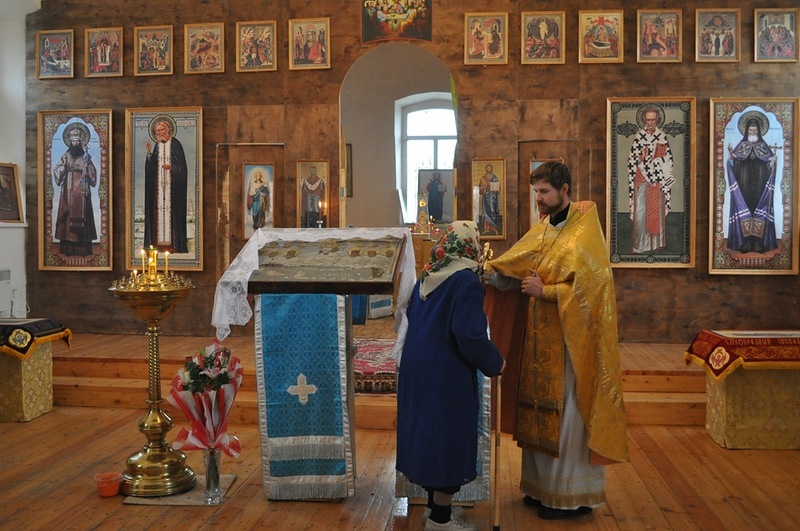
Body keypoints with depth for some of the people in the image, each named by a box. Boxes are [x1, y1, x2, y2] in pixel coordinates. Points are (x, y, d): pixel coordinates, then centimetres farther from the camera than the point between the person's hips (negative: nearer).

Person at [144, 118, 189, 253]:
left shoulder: (175, 144, -2)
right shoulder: (156, 146, 12)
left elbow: (182, 164, -5)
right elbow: (151, 167, 9)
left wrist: (171, 167, -19)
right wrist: (149, 154, -4)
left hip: (172, 184, -5)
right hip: (159, 183, 5)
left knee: (172, 210, -7)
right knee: (159, 208, 0)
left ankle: (173, 242, -5)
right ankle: (160, 241, 3)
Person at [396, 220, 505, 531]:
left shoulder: (427, 276, 6)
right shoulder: (466, 280, -17)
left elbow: (411, 316, 18)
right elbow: (469, 335, -23)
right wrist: (496, 362, -8)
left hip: (417, 365, 8)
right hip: (447, 373, -8)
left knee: (427, 430, 17)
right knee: (448, 436, 4)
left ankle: (434, 505, 30)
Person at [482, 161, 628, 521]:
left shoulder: (584, 232, -11)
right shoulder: (541, 231, 12)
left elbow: (588, 287, -17)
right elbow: (514, 268, 6)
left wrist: (544, 291, -18)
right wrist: (489, 273, -12)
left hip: (570, 340, -7)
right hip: (541, 337, 7)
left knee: (567, 416, 0)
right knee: (540, 413, 12)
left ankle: (572, 496, 12)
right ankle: (543, 486, 24)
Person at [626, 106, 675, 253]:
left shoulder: (662, 136, 4)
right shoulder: (639, 137, 0)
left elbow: (668, 157, 5)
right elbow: (632, 160, -1)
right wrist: (641, 157, -19)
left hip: (657, 179, 2)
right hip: (641, 178, -2)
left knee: (657, 209, 5)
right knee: (640, 211, -6)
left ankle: (657, 243, 15)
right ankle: (639, 245, -1)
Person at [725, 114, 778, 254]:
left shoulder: (763, 145, 9)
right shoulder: (742, 145, 7)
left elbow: (771, 160, 1)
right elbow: (734, 163, -3)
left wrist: (774, 160, -22)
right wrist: (730, 154, -23)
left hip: (760, 185, 1)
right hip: (745, 185, -1)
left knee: (760, 210, -3)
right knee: (744, 210, -5)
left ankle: (760, 243, -2)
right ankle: (745, 243, -4)